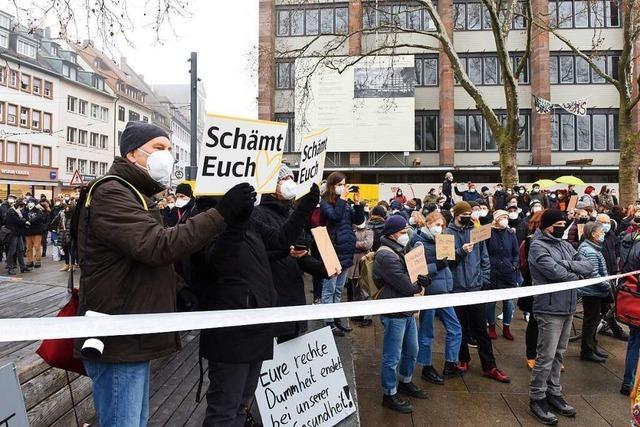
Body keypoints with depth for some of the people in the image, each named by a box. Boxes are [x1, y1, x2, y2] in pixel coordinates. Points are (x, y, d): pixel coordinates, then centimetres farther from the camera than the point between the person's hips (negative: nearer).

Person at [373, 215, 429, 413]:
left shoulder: (399, 251, 14)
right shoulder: (386, 255, -19)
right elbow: (403, 284, -21)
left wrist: (421, 282, -3)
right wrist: (418, 288, -2)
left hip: (407, 310, 10)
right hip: (394, 313, -10)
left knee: (411, 350, 22)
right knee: (392, 357, 2)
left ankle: (405, 382, 41)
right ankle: (389, 395, 15)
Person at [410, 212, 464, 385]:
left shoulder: (437, 241, 11)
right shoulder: (419, 243, -11)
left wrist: (446, 262, 3)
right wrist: (437, 266, -23)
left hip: (443, 292, 8)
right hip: (429, 293, -8)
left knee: (455, 329, 13)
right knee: (427, 332, 6)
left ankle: (450, 365, 27)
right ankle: (427, 368, 22)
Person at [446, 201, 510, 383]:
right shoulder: (448, 233, -3)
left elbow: (484, 257, 9)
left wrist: (484, 278, 1)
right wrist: (461, 251, -22)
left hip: (476, 287, 2)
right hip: (457, 288, -2)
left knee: (481, 329, 8)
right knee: (461, 328, 11)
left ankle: (489, 367, 14)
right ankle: (463, 359, 28)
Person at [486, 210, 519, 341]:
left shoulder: (511, 233, 5)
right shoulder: (488, 233, -5)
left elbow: (516, 253, 12)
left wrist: (514, 265, -2)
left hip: (508, 272, 3)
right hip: (492, 272, -3)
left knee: (509, 301, 7)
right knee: (490, 301, 7)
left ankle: (506, 328, 23)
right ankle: (491, 327, 24)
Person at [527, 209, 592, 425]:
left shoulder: (565, 245, 13)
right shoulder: (538, 246, -11)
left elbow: (588, 267, 3)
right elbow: (555, 272, -21)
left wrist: (567, 264, -15)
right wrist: (575, 274, -2)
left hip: (568, 308, 8)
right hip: (550, 309, -7)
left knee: (558, 354, 16)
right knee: (546, 356, -2)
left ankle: (553, 393, 28)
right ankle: (537, 399, 10)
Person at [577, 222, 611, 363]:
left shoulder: (592, 248, 11)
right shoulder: (589, 252, -22)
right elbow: (593, 276, -25)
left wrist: (606, 285, 11)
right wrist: (608, 286, -15)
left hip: (594, 292, 10)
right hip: (592, 292, -10)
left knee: (594, 320, 20)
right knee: (591, 321, 1)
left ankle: (592, 347, 33)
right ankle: (587, 352, 12)